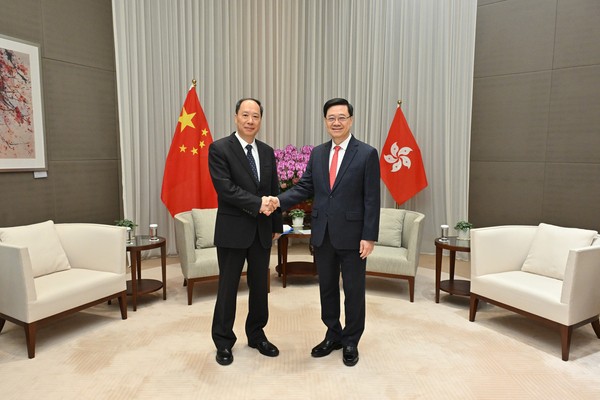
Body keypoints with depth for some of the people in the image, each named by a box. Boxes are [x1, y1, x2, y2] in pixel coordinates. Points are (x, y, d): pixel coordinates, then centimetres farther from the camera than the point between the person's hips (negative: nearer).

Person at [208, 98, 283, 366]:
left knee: (260, 286, 13)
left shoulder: (267, 152, 10)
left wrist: (276, 225, 13)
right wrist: (257, 203, -21)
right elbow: (225, 188, -18)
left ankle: (256, 335, 32)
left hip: (262, 231, 5)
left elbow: (274, 192, 13)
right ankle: (223, 342, 24)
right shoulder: (219, 148, -7)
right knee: (228, 287, 7)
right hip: (233, 230, -5)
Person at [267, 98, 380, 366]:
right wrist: (280, 200, -10)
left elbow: (372, 199, -9)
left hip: (351, 235, -4)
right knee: (327, 288, 15)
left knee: (353, 290, 8)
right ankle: (333, 336, 34)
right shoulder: (317, 153, 8)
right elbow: (305, 187, 7)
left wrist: (369, 236, -13)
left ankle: (351, 342, 27)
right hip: (322, 233, 5)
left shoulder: (367, 154, -6)